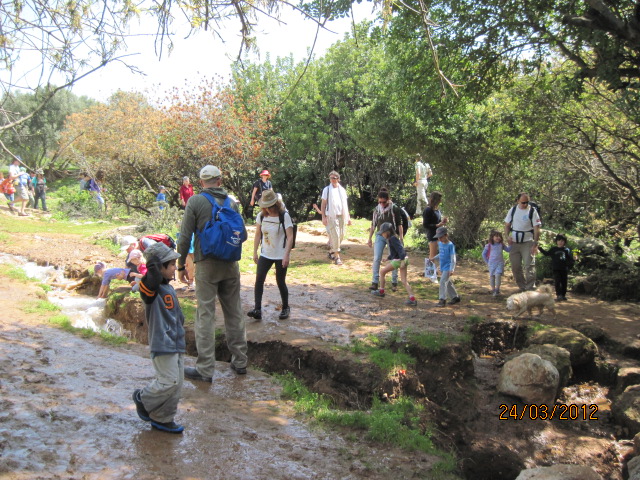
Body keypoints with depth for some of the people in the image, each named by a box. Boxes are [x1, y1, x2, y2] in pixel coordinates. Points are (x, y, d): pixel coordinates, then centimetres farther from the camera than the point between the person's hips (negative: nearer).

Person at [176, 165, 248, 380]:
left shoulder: (195, 202, -6)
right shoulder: (231, 202, 5)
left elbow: (185, 236, -6)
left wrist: (181, 265, 4)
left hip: (206, 265, -4)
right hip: (231, 265, 4)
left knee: (205, 315, 1)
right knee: (234, 312, 13)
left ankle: (205, 369, 5)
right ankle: (240, 362, 23)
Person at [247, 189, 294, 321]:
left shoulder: (284, 216, -12)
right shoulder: (261, 216, 1)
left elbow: (290, 237, -16)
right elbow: (258, 235, 9)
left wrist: (286, 255, -24)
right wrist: (255, 252, 5)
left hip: (281, 256, -4)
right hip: (265, 254, 4)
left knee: (280, 282, 3)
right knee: (259, 279, -10)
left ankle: (285, 308, 22)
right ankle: (257, 309, -9)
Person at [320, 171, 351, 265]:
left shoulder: (342, 189, 10)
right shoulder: (327, 189, -1)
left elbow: (345, 204, 15)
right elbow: (323, 204, 0)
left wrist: (348, 217, 12)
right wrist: (323, 217, -8)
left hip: (341, 216, 5)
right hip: (331, 216, -5)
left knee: (341, 236, 8)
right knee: (335, 235, -8)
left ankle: (331, 251, 28)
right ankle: (337, 257, -2)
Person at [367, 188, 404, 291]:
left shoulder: (395, 209, -6)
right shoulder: (377, 209, 4)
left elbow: (399, 224, -3)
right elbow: (373, 225, 11)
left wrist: (401, 238, -8)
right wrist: (369, 238, 11)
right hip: (380, 236, 3)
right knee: (376, 259, -5)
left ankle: (394, 283, 15)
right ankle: (375, 282, -1)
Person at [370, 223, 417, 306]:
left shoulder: (392, 239, -12)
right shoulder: (393, 238, 17)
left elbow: (400, 249, -22)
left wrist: (402, 260, -28)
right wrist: (388, 258, 35)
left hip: (398, 260, -9)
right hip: (403, 260, 9)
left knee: (382, 272, 12)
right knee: (404, 281, 4)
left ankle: (381, 291, 24)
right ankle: (412, 299, -7)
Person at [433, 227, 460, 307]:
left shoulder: (450, 245, -15)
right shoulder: (440, 243, 7)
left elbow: (453, 258, -17)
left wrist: (452, 269, -23)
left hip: (448, 267, -8)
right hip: (442, 267, 8)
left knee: (443, 282, -14)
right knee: (448, 283, 15)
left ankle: (442, 300, -11)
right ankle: (455, 297, 28)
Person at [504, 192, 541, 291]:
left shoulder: (532, 211, -5)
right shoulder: (512, 210, 6)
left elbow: (537, 229, -7)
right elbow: (507, 225, 12)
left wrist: (535, 244, -14)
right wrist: (507, 236, -6)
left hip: (527, 242, -4)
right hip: (514, 242, 4)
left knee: (529, 266, -10)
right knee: (515, 266, 7)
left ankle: (530, 288, -8)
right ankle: (522, 287, 21)